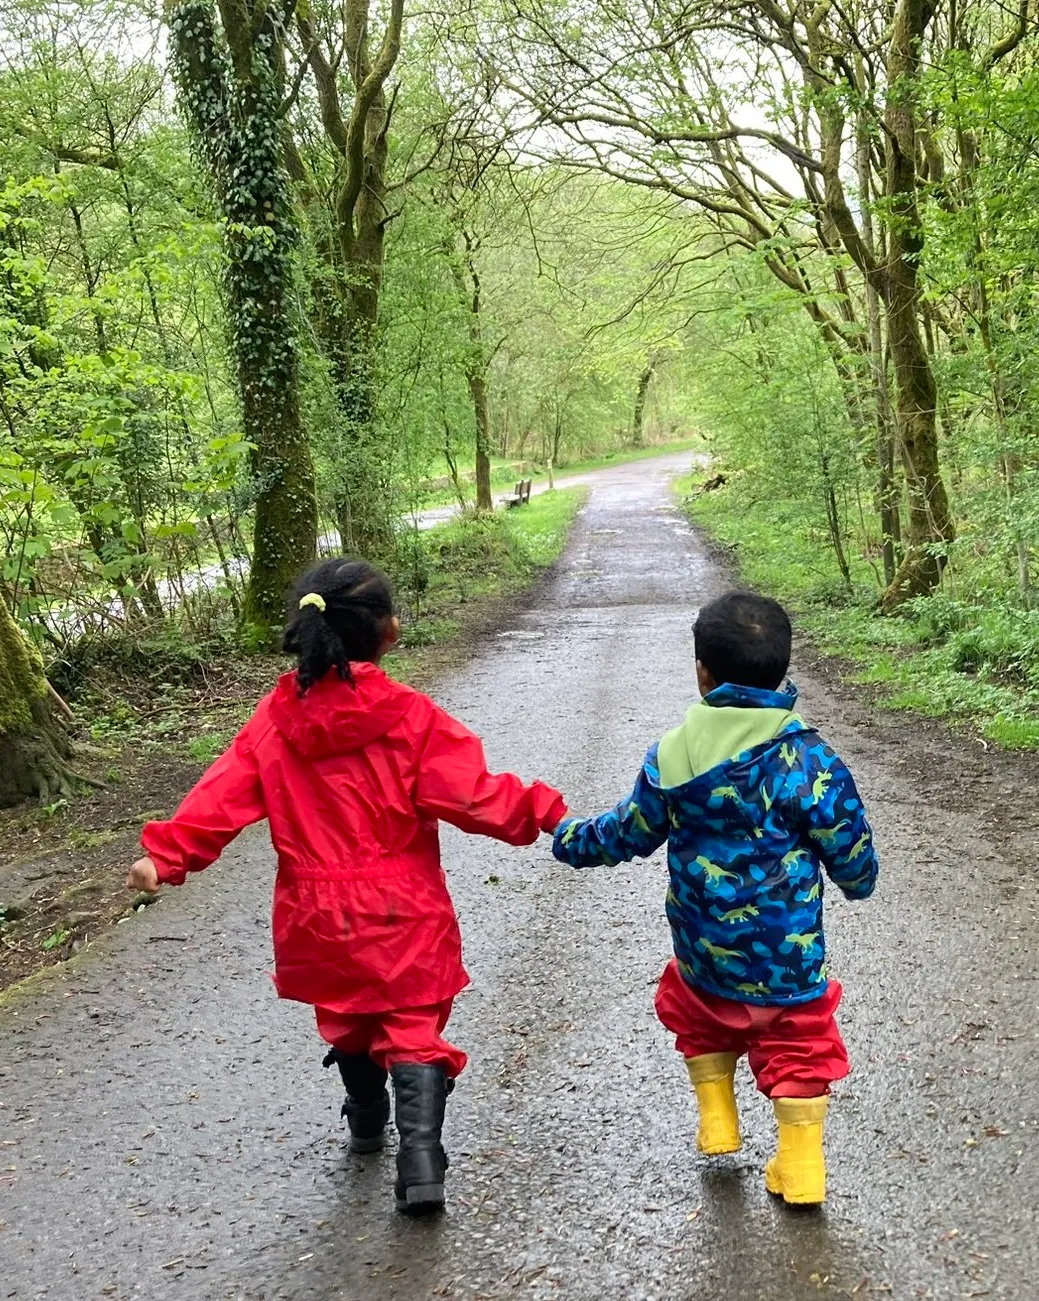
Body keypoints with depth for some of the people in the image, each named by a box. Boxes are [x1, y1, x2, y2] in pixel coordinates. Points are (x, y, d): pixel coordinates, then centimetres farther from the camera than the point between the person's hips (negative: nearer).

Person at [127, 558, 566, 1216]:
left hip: (318, 915, 4)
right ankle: (420, 1156, -8)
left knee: (347, 1018, 25)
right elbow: (471, 794, -17)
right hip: (402, 912, -4)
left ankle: (367, 1125, 45)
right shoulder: (409, 715, -15)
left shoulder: (276, 719, -5)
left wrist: (166, 855, -3)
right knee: (414, 1028, 6)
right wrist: (541, 811, -8)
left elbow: (224, 796, -7)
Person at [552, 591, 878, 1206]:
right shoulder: (810, 761, -17)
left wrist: (573, 839, 25)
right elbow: (852, 856, -7)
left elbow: (629, 833, 6)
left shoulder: (672, 754, -9)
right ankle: (801, 1169, 18)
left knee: (703, 1023, 30)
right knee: (798, 1050, 13)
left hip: (704, 953, 3)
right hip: (788, 958, -3)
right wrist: (859, 879, 18)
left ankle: (717, 1125, 33)